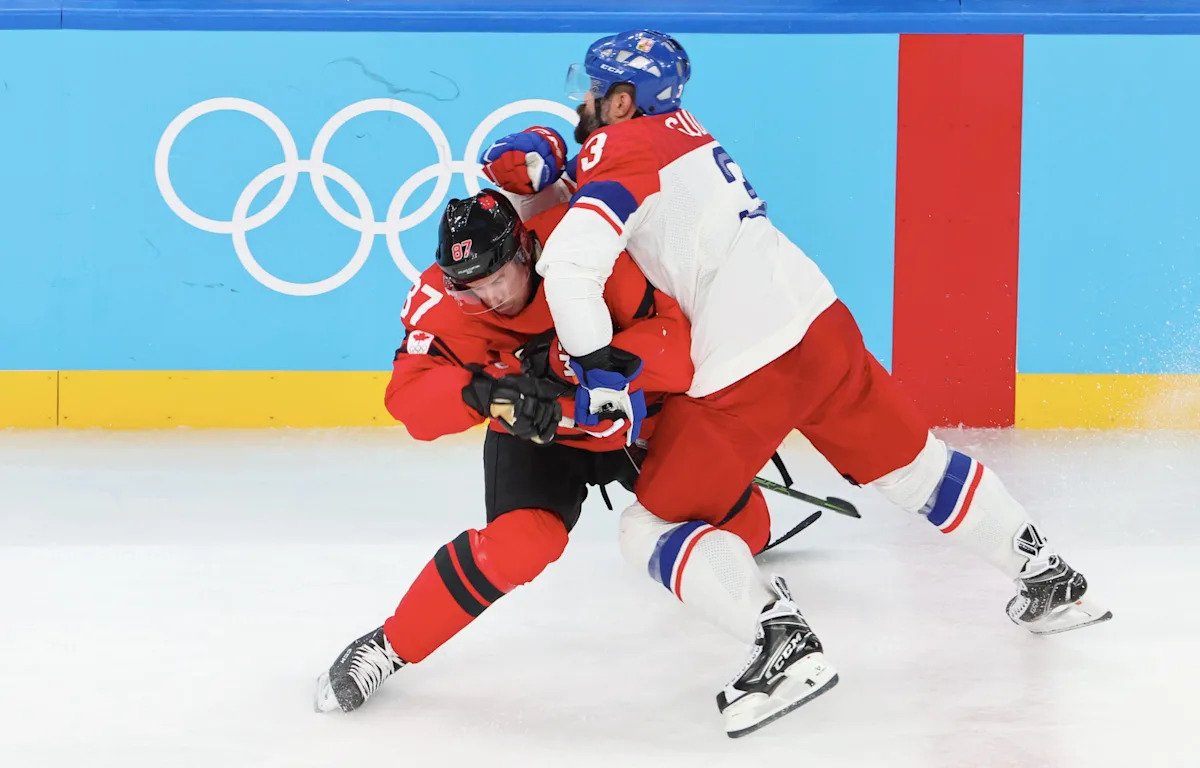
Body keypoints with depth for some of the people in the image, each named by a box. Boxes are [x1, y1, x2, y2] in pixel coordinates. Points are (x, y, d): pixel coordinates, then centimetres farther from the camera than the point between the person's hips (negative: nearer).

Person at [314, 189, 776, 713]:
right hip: (535, 436, -1)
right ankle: (390, 647, -14)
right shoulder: (440, 302, -24)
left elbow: (681, 339, -37)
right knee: (523, 541, -29)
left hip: (641, 421, 1)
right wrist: (483, 389, -51)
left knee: (743, 523, 4)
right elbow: (409, 400, -32)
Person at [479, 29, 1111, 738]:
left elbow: (571, 261, -23)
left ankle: (785, 645, -15)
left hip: (746, 365, -8)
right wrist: (540, 170, 5)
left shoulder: (621, 147, -9)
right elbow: (595, 195, 24)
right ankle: (1051, 582, 36)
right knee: (912, 462, 26)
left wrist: (599, 368, -16)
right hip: (820, 321, 8)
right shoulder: (678, 127, 15)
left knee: (654, 526, 2)